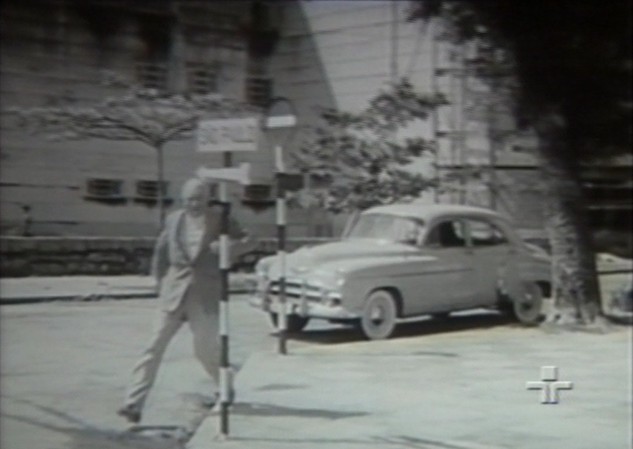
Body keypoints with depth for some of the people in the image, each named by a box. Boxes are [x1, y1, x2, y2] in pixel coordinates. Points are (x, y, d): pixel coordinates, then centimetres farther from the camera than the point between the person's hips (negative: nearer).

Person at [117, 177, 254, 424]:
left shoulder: (219, 220, -1)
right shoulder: (174, 220, 5)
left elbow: (247, 242, 2)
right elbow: (161, 252, 16)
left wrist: (227, 246, -17)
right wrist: (160, 281, 12)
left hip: (205, 294, -1)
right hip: (175, 290, 2)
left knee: (205, 348, 4)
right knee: (156, 345, -6)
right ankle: (134, 403, -8)